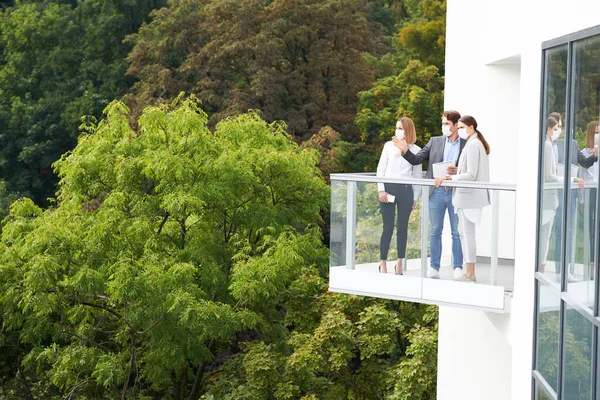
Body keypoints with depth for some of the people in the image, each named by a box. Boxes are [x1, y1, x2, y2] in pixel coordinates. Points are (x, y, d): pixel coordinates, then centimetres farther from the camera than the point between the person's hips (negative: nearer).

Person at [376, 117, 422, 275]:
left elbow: (417, 175, 9)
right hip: (388, 188, -1)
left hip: (406, 190, 1)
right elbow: (381, 169, 6)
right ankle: (383, 263, 5)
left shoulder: (416, 150, 5)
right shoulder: (389, 146, 5)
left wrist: (415, 197, 7)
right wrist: (381, 189, -4)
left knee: (402, 227, 5)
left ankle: (399, 264, 14)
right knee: (388, 227, -2)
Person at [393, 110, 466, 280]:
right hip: (437, 192, 2)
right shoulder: (435, 141, 7)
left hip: (457, 193, -2)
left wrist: (458, 171, -17)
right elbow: (417, 160, 7)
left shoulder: (467, 145, 0)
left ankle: (458, 268, 11)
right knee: (435, 231, 6)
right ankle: (434, 267, 11)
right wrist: (405, 150, -10)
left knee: (457, 232, 4)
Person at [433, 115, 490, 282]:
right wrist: (457, 171, 12)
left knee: (468, 234, -5)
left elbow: (471, 175, -19)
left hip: (468, 195, -10)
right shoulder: (476, 144, 16)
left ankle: (470, 275, 0)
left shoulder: (473, 145, -14)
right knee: (463, 232, 14)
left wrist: (448, 178, -21)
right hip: (466, 195, 10)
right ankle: (468, 272, 19)